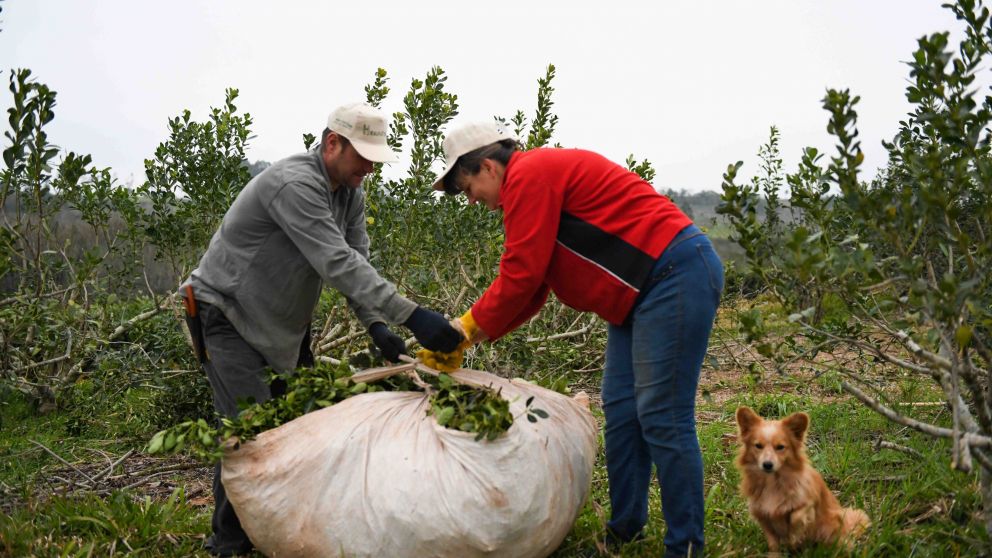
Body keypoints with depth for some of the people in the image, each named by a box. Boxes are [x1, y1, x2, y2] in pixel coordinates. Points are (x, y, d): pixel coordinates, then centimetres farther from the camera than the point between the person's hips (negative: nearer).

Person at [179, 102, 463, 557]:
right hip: (227, 316, -9)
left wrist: (375, 324, -19)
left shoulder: (350, 192, 1)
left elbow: (356, 261, -2)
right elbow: (337, 264, -37)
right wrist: (411, 315, -42)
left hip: (283, 322, 9)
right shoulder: (294, 184, -29)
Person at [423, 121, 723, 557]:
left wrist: (468, 326, -2)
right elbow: (530, 292, 19)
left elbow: (521, 277, -16)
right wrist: (464, 341, 13)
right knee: (620, 410, 12)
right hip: (643, 291, 11)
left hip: (677, 273, -11)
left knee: (661, 418, -8)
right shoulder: (538, 180, 20)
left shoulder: (528, 176, -12)